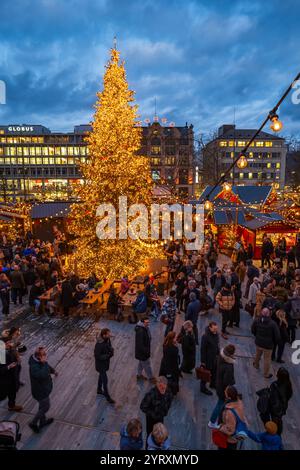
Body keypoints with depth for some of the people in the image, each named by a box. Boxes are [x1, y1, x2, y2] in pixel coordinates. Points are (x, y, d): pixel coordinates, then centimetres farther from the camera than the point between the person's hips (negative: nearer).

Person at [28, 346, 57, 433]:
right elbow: (43, 375, -50)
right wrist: (44, 363, -45)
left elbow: (47, 367, 12)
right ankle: (33, 423, 30)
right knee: (45, 407, 10)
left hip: (43, 388, 9)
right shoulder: (34, 367, -37)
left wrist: (53, 371, 0)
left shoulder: (40, 361, -9)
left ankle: (43, 421, 48)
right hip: (40, 391, -9)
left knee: (42, 405, 27)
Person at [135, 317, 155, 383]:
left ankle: (139, 375, 43)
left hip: (143, 350, 9)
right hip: (142, 351, -9)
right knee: (147, 365, 8)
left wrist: (148, 349, 14)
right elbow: (140, 343, -30)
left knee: (141, 363, 25)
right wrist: (146, 351, -24)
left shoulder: (146, 328, -3)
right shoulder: (140, 331, -33)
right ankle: (151, 377, 25)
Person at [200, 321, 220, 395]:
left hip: (215, 357, 7)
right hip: (208, 359, -7)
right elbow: (203, 349, -21)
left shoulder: (216, 334, -6)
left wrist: (218, 354, 13)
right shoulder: (205, 336, -28)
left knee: (214, 372, 25)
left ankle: (213, 384, 48)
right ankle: (203, 388, 30)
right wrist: (203, 361, -16)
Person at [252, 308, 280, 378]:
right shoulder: (273, 323, -26)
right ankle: (266, 374, 33)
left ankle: (256, 365, 56)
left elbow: (252, 330, 2)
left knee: (258, 354, 30)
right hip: (268, 344, -4)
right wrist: (275, 343, 0)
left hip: (258, 342, 4)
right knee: (267, 359, 15)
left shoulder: (256, 321, -14)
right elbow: (277, 336, -20)